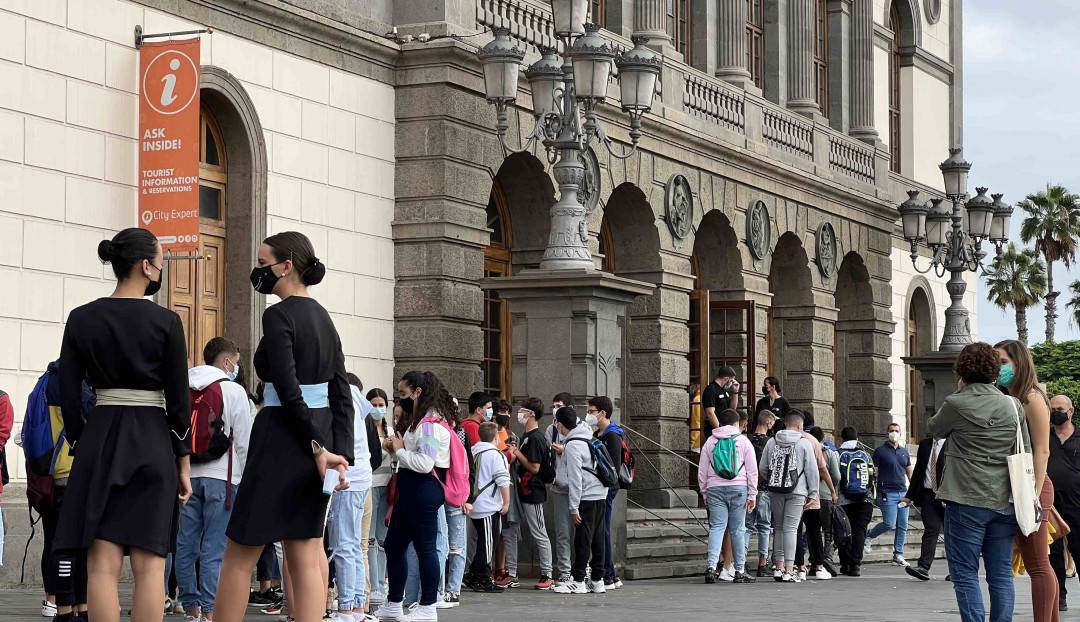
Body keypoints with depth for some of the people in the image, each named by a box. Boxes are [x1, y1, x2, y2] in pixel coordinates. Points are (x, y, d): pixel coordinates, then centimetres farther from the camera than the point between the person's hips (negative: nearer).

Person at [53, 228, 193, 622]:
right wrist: (184, 463, 4)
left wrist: (81, 446, 13)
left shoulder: (81, 319, 3)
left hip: (98, 440, 2)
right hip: (152, 441, -2)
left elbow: (69, 396, 4)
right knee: (149, 566, -1)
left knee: (102, 564, 0)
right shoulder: (165, 322, -5)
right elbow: (178, 400, -4)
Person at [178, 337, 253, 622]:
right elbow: (244, 440, -4)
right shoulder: (233, 391, -3)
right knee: (214, 548, -5)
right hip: (221, 477, -5)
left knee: (186, 545, 7)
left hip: (187, 477, 5)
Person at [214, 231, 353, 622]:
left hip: (282, 441, -8)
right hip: (321, 437, 8)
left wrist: (318, 447, -15)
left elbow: (288, 392, -19)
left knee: (240, 554, 1)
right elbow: (342, 397, 11)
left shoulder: (279, 315, -12)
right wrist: (341, 454, 7)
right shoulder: (323, 318, 13)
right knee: (307, 553, 6)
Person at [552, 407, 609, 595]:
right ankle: (597, 580, 12)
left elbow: (575, 478, -17)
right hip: (600, 494, 9)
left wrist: (574, 508, -14)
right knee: (597, 539, 9)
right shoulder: (587, 436, 12)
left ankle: (578, 581, -3)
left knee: (582, 540, -5)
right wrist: (563, 452, 33)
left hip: (586, 497, -9)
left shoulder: (572, 445, -14)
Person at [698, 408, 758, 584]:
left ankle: (711, 566, -19)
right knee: (737, 530, 3)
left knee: (717, 527, -2)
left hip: (715, 489, 1)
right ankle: (740, 571, 5)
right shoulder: (743, 441, 7)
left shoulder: (710, 441, 12)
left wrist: (704, 492, 19)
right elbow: (752, 470, 4)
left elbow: (702, 471, 12)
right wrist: (752, 494, 7)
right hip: (738, 489, -1)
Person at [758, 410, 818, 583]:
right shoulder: (804, 443, -3)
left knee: (778, 527, 14)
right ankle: (789, 570, -9)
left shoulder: (771, 442, 8)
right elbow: (812, 471, -3)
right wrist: (813, 493, 3)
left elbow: (762, 468, 11)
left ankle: (779, 567, 15)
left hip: (775, 491, 4)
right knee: (790, 528, -5)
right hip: (797, 491, -4)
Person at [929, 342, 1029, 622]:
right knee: (1001, 574, 8)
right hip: (1004, 502, 4)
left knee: (965, 574, 0)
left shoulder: (957, 405, -8)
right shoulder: (1012, 405, 5)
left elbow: (933, 428, 12)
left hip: (967, 501, -4)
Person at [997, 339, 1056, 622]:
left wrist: (1035, 495, -18)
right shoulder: (1005, 399, 15)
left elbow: (1041, 451, -13)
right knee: (1039, 564, 10)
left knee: (1037, 565, -8)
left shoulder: (1032, 398, -7)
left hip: (1030, 487, -8)